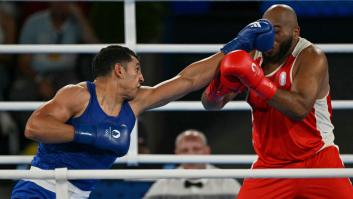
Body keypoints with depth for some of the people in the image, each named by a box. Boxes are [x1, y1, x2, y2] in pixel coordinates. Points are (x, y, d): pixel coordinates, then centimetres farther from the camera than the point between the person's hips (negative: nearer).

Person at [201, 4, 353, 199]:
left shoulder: (311, 57, -15)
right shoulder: (252, 57, 0)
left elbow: (300, 108, -31)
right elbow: (211, 104, -2)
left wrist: (257, 82, -39)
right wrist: (218, 89, -26)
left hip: (315, 161, -4)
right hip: (270, 164, 4)